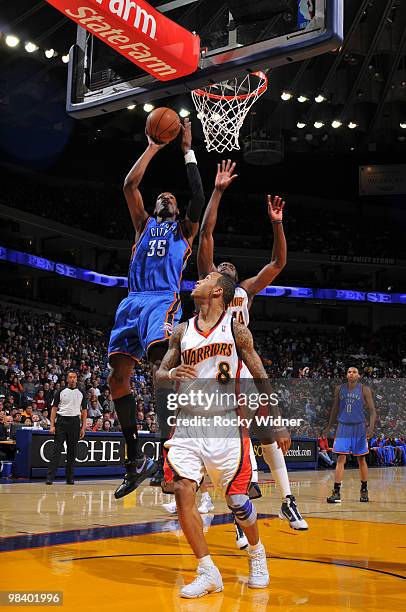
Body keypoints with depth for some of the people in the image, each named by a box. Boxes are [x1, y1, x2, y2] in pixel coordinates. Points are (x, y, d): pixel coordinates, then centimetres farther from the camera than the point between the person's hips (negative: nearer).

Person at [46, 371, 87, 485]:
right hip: (61, 421, -2)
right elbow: (54, 408, 3)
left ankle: (70, 478, 12)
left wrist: (83, 427, 3)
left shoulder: (81, 394, 10)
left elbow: (84, 411, 11)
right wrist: (52, 425, -6)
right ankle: (50, 477, -7)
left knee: (72, 451, 5)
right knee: (57, 450, -6)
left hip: (75, 422, 2)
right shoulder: (60, 392, 6)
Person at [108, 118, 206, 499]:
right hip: (132, 301, 4)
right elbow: (130, 186, 15)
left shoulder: (184, 229, 21)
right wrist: (152, 149, 18)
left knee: (162, 365, -28)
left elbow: (198, 195, 6)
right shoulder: (144, 224, 27)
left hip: (163, 301, -4)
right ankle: (135, 459, 6)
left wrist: (188, 151, 12)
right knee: (117, 377, -3)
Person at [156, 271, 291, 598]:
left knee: (237, 500, 2)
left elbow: (261, 379, 2)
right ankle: (208, 572, 0)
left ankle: (256, 552, 33)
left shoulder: (236, 329, -1)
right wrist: (172, 374, -13)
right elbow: (159, 375, 12)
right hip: (188, 423, 3)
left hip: (226, 424, -3)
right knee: (183, 492, -13)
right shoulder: (182, 331, 9)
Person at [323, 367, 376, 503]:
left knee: (361, 460, 8)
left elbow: (372, 410, -5)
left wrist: (371, 427, -20)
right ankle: (336, 492, -8)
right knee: (341, 459, -6)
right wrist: (329, 427, 15)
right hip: (343, 427, 1)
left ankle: (364, 490, 23)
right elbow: (335, 409, 16)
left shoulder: (364, 390, -2)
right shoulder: (339, 389, 6)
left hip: (359, 427, -1)